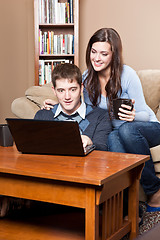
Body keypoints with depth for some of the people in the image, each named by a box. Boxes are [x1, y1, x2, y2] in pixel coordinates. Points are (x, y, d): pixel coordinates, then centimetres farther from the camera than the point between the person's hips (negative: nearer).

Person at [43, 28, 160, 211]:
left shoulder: (127, 75, -16)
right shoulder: (87, 78, -3)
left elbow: (144, 115, -11)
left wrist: (133, 116, -35)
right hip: (114, 132, 2)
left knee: (127, 129, -38)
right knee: (112, 138, -35)